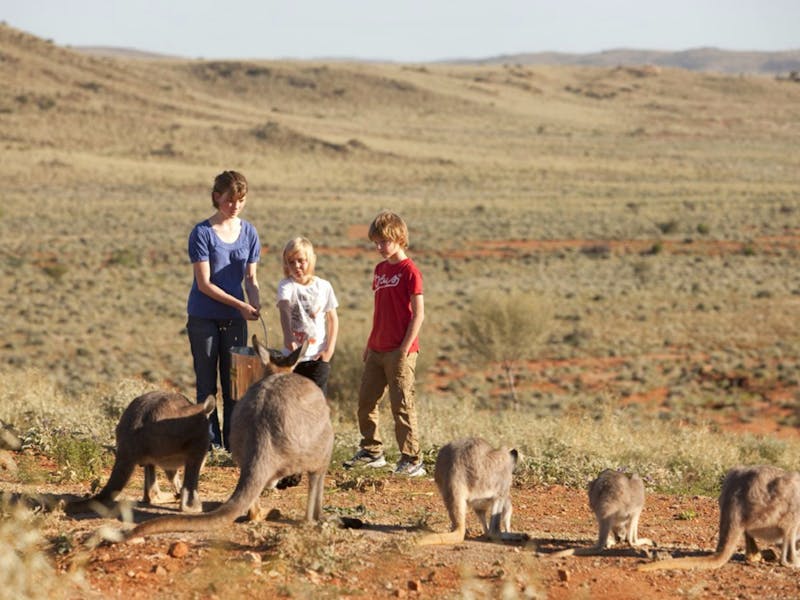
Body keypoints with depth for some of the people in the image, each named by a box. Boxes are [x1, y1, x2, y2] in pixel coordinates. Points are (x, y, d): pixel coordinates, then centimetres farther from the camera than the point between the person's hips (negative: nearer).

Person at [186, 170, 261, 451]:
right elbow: (204, 283, -13)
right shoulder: (202, 233, -10)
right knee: (207, 383, 2)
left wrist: (255, 303, -13)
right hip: (204, 318, -4)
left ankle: (233, 443, 11)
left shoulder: (248, 232, 4)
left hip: (235, 319, 4)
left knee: (234, 382, 6)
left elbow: (250, 278, 7)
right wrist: (240, 304, -19)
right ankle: (211, 443, 7)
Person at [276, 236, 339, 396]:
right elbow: (284, 310, -24)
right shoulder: (286, 286, -5)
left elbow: (333, 319, 8)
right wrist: (288, 335, -43)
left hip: (318, 357, 1)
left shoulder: (324, 286, 1)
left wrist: (330, 349, -2)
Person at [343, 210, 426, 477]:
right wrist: (369, 344, 17)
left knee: (402, 405, -6)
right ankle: (372, 452, 24)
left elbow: (418, 313, -14)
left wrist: (405, 348, -17)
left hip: (399, 351, -8)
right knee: (365, 400, 12)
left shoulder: (409, 271, -11)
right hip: (377, 349, 8)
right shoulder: (380, 269, 13)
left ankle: (412, 460, 0)